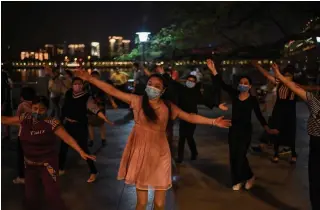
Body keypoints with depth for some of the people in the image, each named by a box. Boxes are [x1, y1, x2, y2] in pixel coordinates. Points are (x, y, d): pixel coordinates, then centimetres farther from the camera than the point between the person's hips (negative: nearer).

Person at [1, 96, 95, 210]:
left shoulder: (51, 123, -21)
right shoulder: (25, 118, -5)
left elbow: (67, 138, -26)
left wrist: (81, 152, -36)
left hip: (47, 164, -5)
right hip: (29, 163, 5)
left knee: (51, 193, -7)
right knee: (30, 194, 16)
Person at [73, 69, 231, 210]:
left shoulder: (168, 106, 1)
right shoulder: (137, 100, -4)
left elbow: (190, 117, 4)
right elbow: (112, 91, -5)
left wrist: (213, 122, -1)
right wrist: (90, 78, -8)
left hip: (160, 154, 2)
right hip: (141, 152, -1)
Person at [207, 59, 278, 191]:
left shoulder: (253, 99, -8)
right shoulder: (234, 94, -2)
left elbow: (259, 115, -6)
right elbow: (222, 84, -7)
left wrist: (267, 129, -16)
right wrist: (213, 70, -18)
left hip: (246, 130, -4)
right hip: (233, 129, 4)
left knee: (240, 155, -3)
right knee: (233, 156, 8)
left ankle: (249, 177, 24)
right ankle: (238, 180, 25)